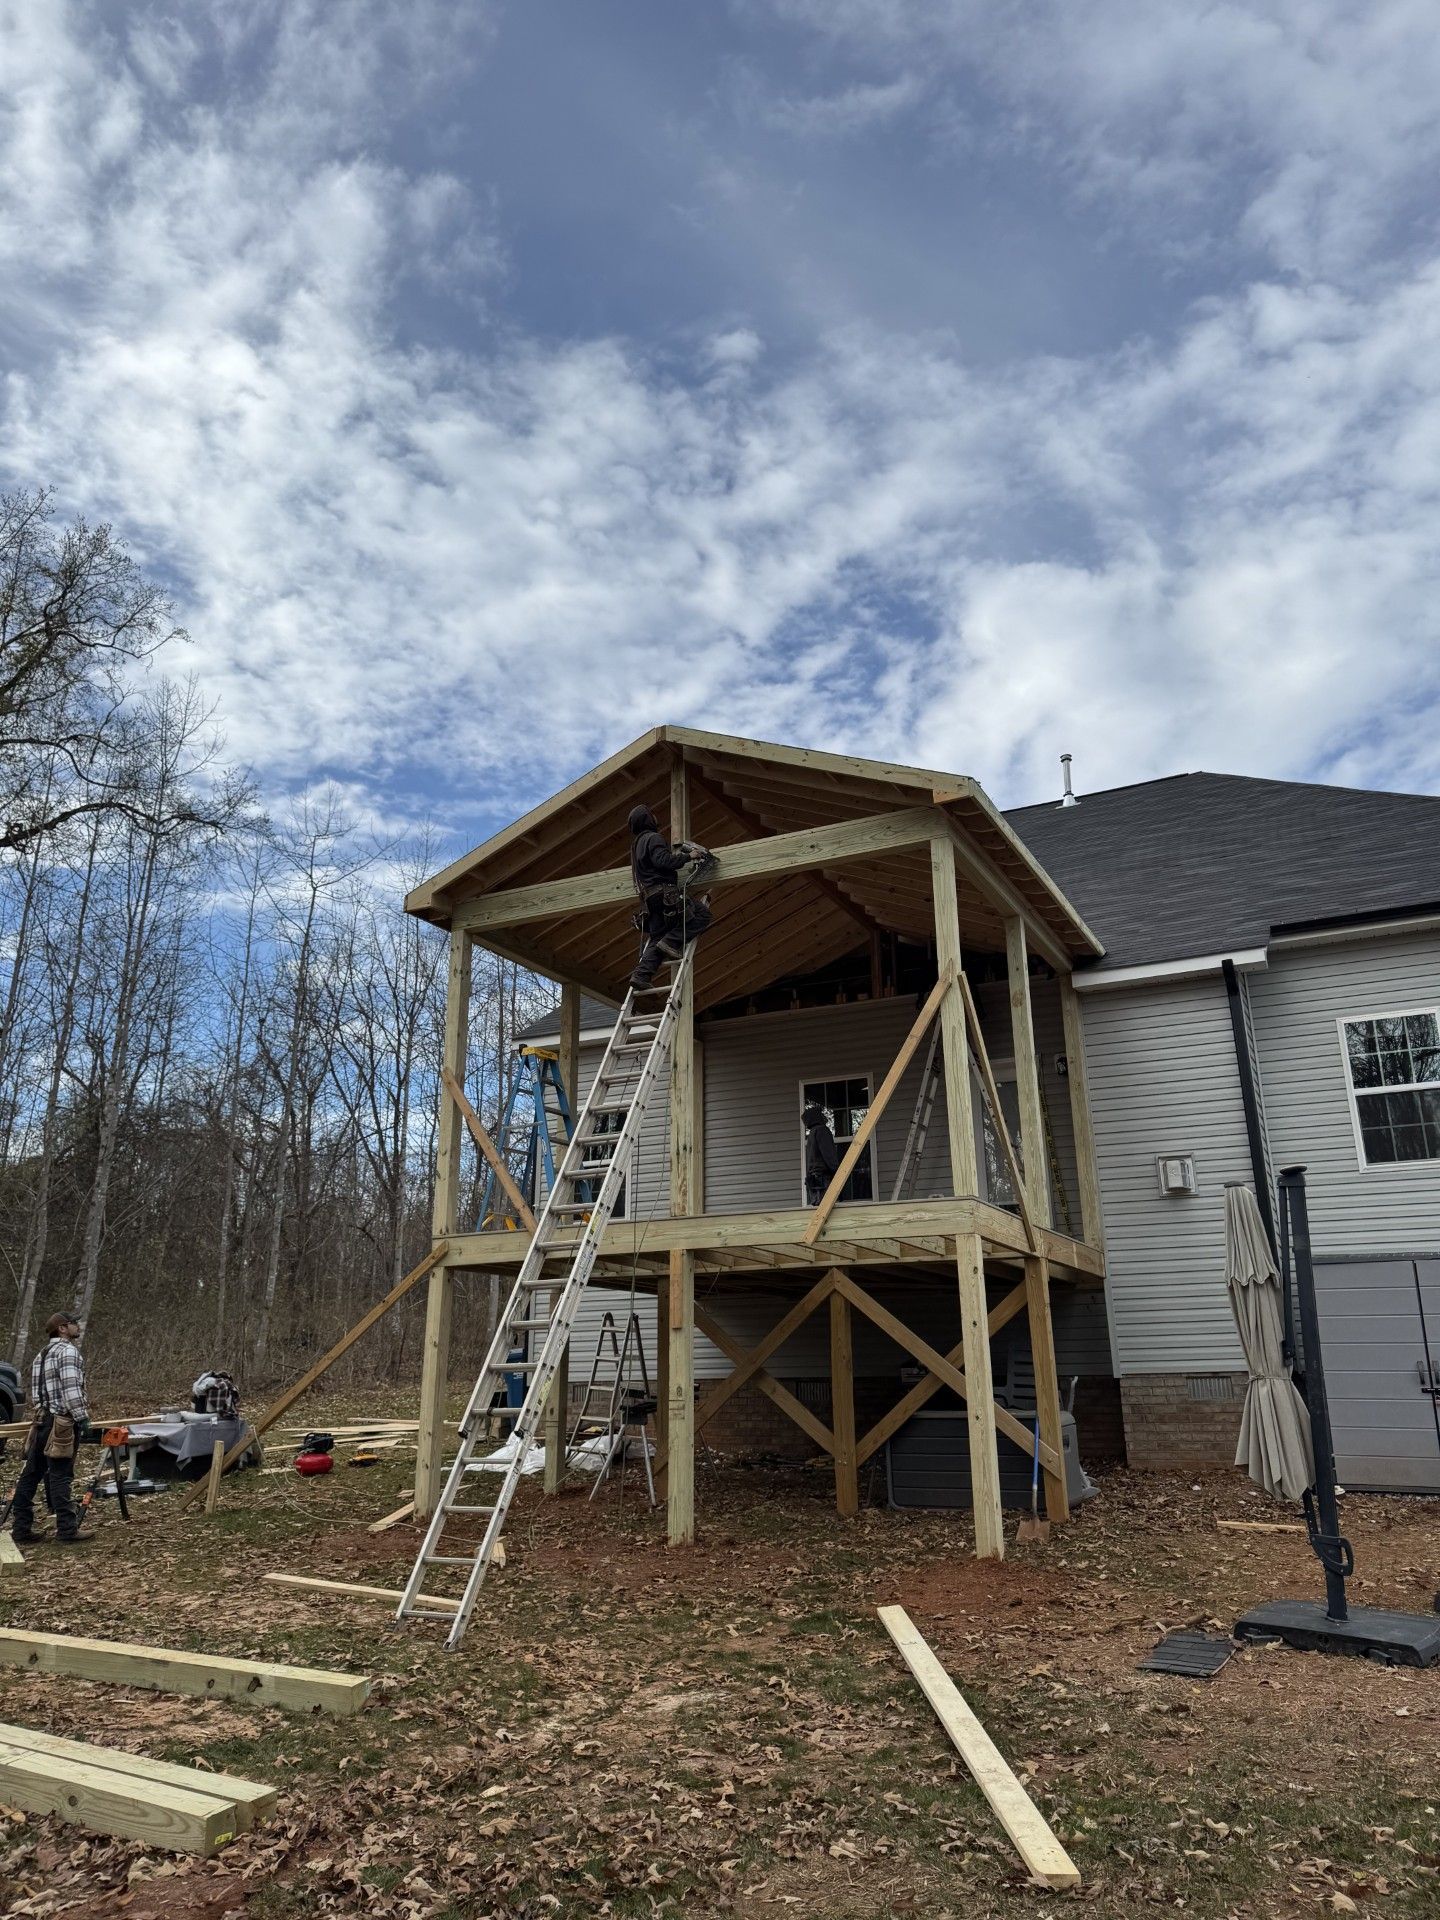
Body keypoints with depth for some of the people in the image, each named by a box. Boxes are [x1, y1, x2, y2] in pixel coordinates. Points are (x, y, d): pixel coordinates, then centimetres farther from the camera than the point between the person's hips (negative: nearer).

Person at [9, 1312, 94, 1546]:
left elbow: (36, 1390, 21)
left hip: (41, 1420, 10)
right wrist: (82, 1419, -19)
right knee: (60, 1477, -6)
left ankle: (22, 1530, 16)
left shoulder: (42, 1354, 20)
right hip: (61, 1422, -10)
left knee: (31, 1475, 11)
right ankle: (67, 1532, -2)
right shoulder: (67, 1350, -10)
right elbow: (71, 1389, -19)